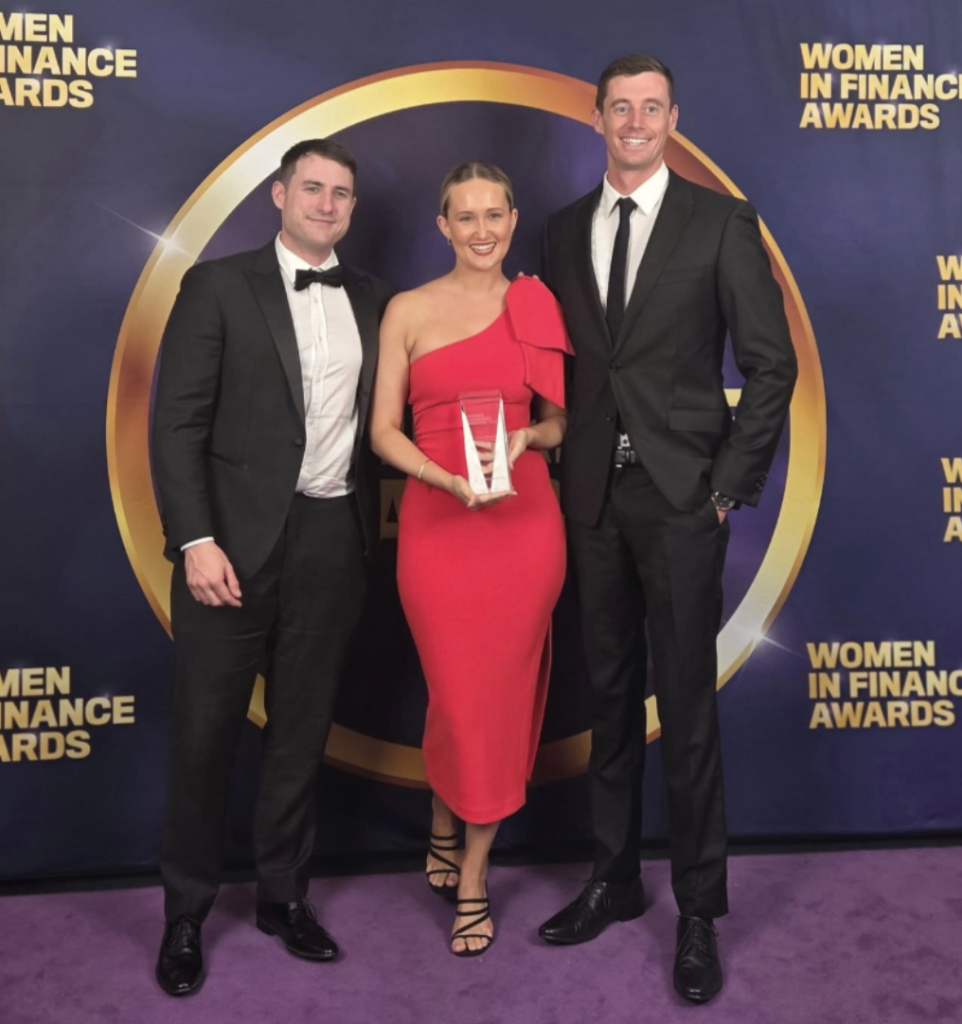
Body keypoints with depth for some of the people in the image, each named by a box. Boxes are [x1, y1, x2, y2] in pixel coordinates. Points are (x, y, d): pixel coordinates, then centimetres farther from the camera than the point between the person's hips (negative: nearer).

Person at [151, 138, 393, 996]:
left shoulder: (373, 300, 11)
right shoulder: (219, 286, -1)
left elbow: (382, 414, 13)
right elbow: (178, 423, -6)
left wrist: (374, 523, 1)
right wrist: (196, 540, -14)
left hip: (335, 540, 4)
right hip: (236, 539, -3)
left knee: (303, 728, 13)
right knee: (206, 729, 5)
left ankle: (283, 894, 29)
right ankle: (187, 912, 23)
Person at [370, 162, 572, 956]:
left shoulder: (539, 308, 8)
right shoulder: (409, 311, 3)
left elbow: (560, 421, 12)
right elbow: (384, 430, 0)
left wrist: (527, 437, -10)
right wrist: (448, 477, -16)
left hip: (525, 523, 2)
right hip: (436, 525, -1)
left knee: (505, 695, 5)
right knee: (458, 696, 2)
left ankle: (472, 875, 23)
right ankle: (444, 828, 35)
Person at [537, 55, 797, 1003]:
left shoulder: (721, 222, -1)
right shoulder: (564, 231, 11)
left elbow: (770, 364, -3)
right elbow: (559, 360, 13)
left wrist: (732, 484, -7)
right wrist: (561, 470, 4)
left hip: (681, 497, -4)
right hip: (592, 497, 4)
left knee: (686, 705, 0)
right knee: (610, 695, 13)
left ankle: (699, 911, 16)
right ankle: (614, 879, 29)